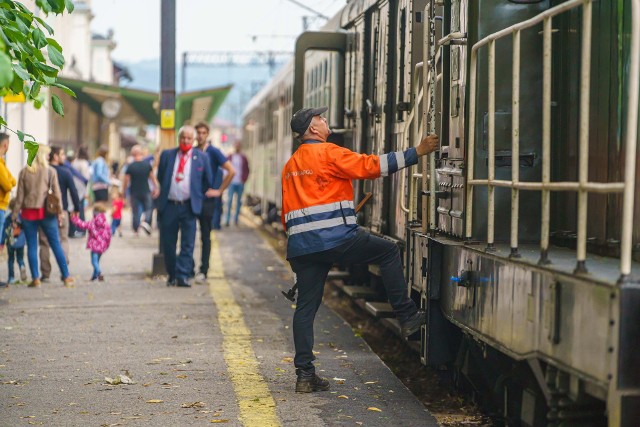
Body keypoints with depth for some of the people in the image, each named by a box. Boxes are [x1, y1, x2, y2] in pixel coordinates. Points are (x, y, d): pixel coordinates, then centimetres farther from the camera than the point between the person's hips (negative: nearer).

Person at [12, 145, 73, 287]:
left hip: (28, 213, 1)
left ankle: (35, 278, 3)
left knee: (31, 246, 6)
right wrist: (59, 212, 5)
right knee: (56, 245, 5)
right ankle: (66, 277, 6)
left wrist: (15, 214, 5)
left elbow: (20, 195, 1)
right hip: (46, 212, -1)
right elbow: (56, 193, -2)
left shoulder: (24, 172, 0)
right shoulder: (51, 171, -3)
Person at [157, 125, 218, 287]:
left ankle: (182, 276, -7)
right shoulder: (167, 155, 8)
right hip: (169, 206, 1)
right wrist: (162, 194, 14)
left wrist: (207, 193, 13)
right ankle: (172, 275, 17)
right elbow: (160, 178, 16)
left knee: (188, 244, -7)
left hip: (189, 207, -1)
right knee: (168, 244, 5)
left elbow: (208, 181, 14)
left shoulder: (201, 157, 6)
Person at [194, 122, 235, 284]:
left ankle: (203, 271, 2)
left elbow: (231, 171, -9)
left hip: (207, 199, -4)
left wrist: (219, 191, -9)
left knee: (205, 236, -1)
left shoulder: (213, 152, -5)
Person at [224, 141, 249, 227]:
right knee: (229, 200, -8)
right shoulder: (230, 157, 6)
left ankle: (236, 219, 13)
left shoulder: (244, 158, 7)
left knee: (239, 201, 4)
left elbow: (247, 170, 11)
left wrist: (244, 179, 0)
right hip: (232, 182, -1)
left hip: (240, 183, 1)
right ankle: (227, 220, -8)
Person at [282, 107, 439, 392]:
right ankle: (407, 317, 11)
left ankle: (304, 375, 6)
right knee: (388, 251, 11)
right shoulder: (328, 152, -3)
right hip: (335, 238, -7)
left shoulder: (290, 166, 21)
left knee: (305, 307, 7)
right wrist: (416, 153, -6)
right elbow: (371, 166, -9)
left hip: (300, 247, 7)